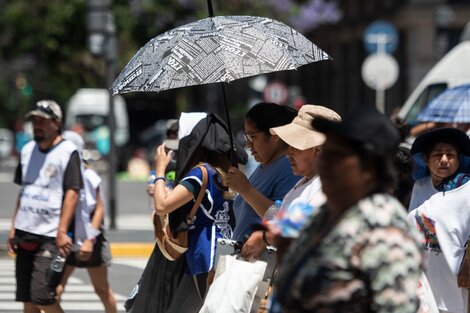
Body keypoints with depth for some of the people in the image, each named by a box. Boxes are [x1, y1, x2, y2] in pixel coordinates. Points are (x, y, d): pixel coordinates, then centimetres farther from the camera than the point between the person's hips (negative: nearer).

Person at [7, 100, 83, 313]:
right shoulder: (28, 150, 14)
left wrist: (62, 231, -20)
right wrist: (14, 227, 15)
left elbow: (72, 193, -13)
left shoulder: (68, 152, -7)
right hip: (25, 234, 7)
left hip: (50, 237, -7)